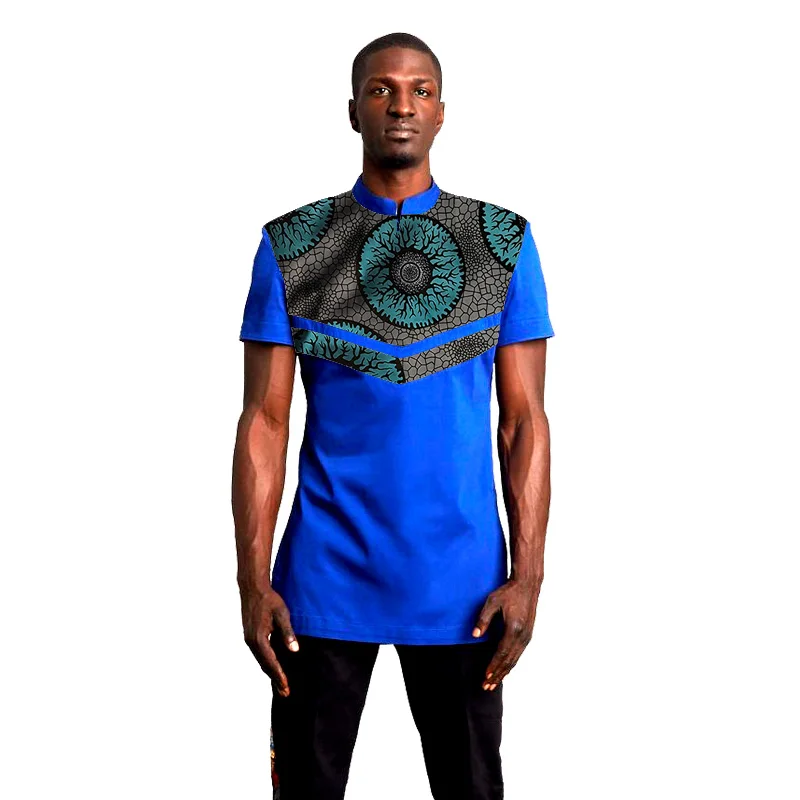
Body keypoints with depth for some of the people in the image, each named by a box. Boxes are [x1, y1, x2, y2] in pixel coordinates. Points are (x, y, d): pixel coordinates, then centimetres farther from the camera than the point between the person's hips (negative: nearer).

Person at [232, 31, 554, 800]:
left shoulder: (505, 244, 3)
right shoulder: (290, 246, 2)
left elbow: (524, 420, 2)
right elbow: (264, 422, 0)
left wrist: (528, 575, -6)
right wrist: (253, 584, -6)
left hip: (461, 579, 0)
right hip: (325, 578, 0)